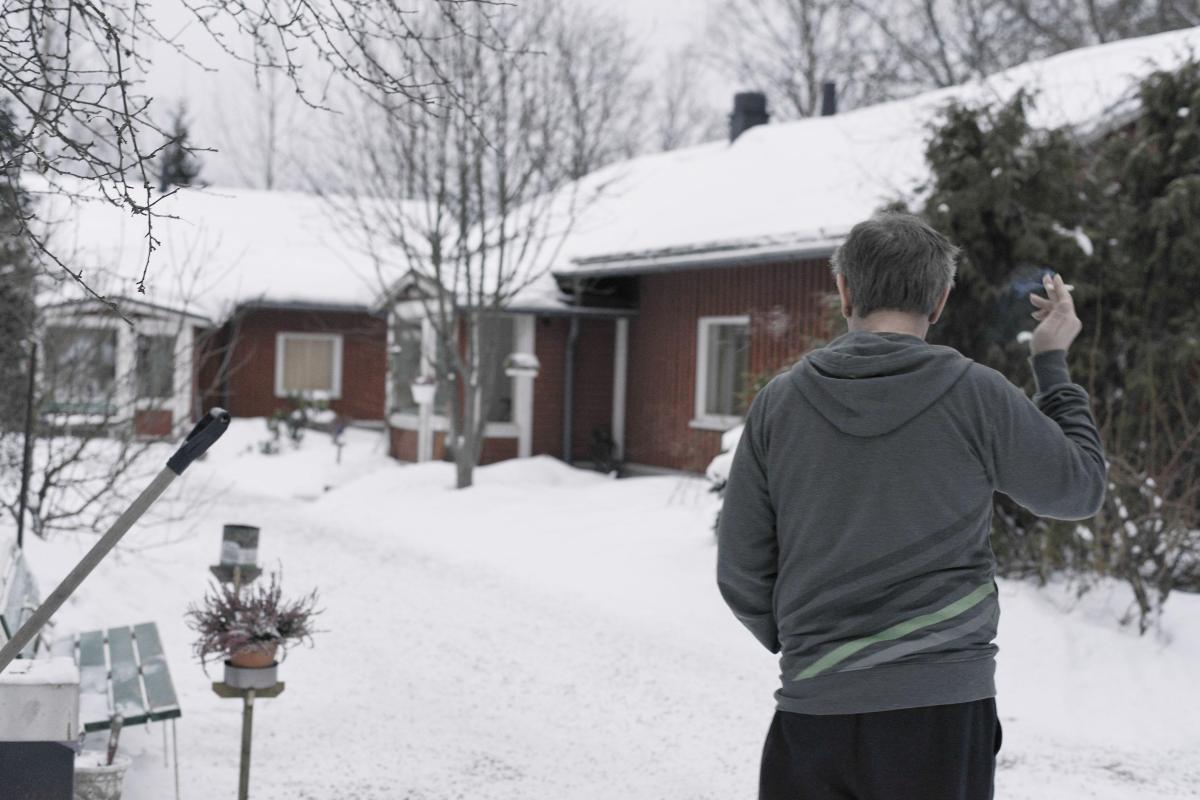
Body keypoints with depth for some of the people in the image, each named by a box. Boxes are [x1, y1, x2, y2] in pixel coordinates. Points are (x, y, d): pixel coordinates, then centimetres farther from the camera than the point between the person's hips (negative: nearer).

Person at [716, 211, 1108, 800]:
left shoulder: (779, 400, 1)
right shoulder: (976, 396, -6)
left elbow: (740, 572, 4)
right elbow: (1080, 489, 10)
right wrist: (1053, 365, 21)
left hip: (813, 709, 2)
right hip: (942, 707, -1)